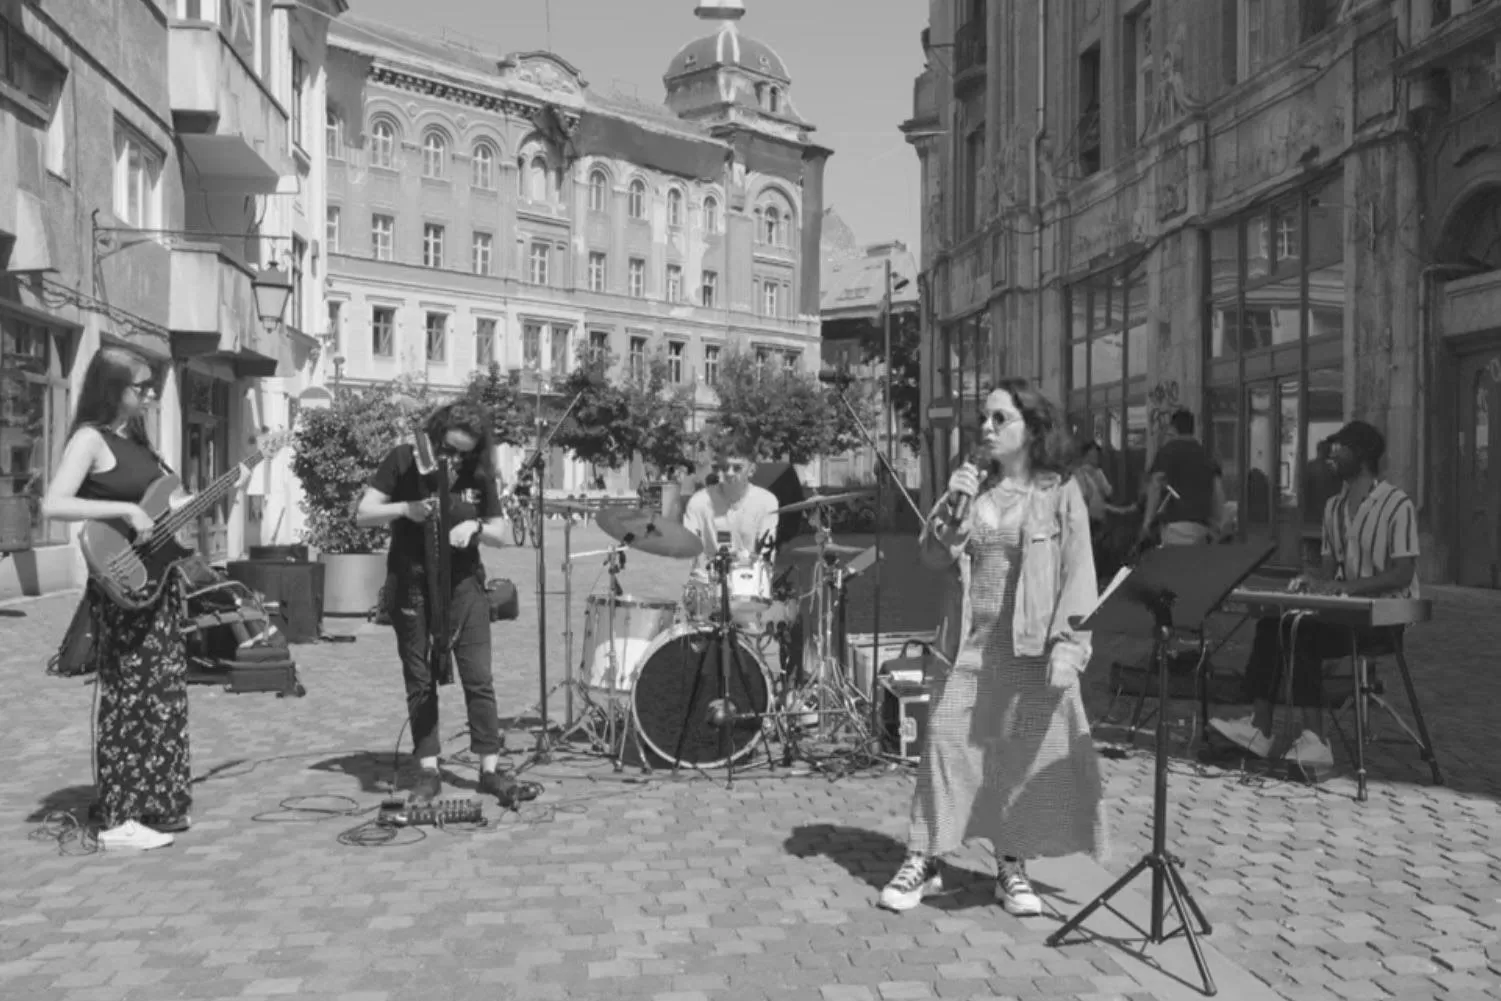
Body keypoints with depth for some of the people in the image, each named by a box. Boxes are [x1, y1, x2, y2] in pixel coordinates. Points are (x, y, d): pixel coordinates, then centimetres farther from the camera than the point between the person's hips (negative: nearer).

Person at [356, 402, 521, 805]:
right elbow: (363, 515, -5)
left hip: (463, 583, 1)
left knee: (479, 678, -3)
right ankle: (428, 773, 11)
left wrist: (475, 526, -14)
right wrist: (406, 508, -22)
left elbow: (501, 534, 7)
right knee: (420, 682, 4)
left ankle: (490, 769, 4)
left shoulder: (479, 474, 2)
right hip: (411, 586, -1)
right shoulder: (404, 460, -4)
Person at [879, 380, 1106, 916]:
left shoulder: (1059, 492, -2)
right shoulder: (973, 486, 9)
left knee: (1024, 757, 3)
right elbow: (934, 556, 7)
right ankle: (923, 861, 9)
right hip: (967, 642, 3)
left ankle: (1011, 867, 18)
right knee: (945, 744, 1)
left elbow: (1078, 574, -6)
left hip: (1030, 648, -3)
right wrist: (952, 504, -8)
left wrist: (1067, 646, -15)